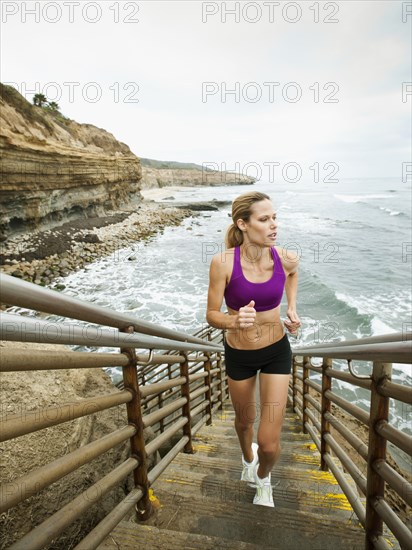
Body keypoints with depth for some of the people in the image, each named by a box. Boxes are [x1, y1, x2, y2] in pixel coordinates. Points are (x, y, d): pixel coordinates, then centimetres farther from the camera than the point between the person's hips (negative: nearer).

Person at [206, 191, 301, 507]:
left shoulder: (286, 258, -16)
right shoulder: (223, 262, -24)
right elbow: (211, 315, -16)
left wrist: (292, 309, 0)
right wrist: (234, 320, -37)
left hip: (277, 352, 1)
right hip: (238, 354, 0)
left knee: (270, 445, 0)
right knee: (244, 420, 26)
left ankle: (263, 477, 40)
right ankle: (248, 457, 64)